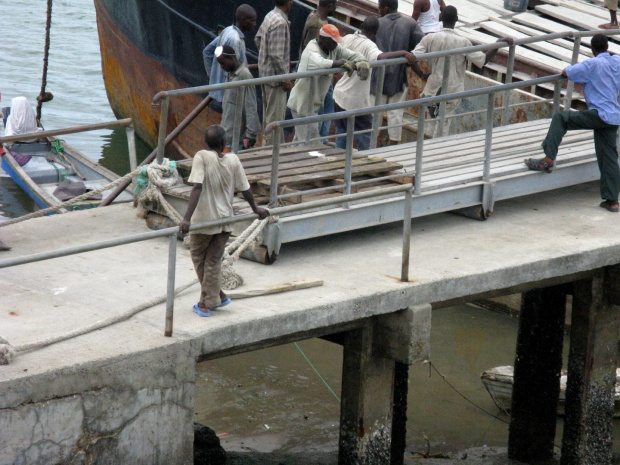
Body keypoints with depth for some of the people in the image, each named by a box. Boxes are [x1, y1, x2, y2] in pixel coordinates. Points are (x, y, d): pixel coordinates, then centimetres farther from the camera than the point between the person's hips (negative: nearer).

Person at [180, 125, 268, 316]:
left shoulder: (202, 157, -16)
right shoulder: (233, 160, -4)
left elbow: (197, 188, -25)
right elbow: (244, 189, 5)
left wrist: (187, 218, -29)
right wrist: (256, 209, 24)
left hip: (204, 220, -4)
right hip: (225, 220, 4)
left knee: (198, 256, 18)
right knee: (213, 261, 14)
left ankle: (218, 297, 19)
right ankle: (207, 303, 18)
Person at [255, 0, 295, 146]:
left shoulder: (270, 16, 5)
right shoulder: (280, 23, -24)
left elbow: (258, 39, 18)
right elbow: (276, 55, -26)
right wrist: (285, 79, -20)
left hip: (265, 71, 10)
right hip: (275, 75, -10)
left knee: (269, 114, 21)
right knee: (275, 116, -2)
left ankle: (267, 144, 32)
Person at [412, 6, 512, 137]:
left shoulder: (430, 38, -7)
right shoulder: (463, 42, -12)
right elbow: (483, 60, -10)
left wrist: (422, 75, 0)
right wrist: (498, 44, -5)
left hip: (433, 88, 2)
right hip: (452, 91, -2)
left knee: (434, 124, 19)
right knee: (443, 126, 4)